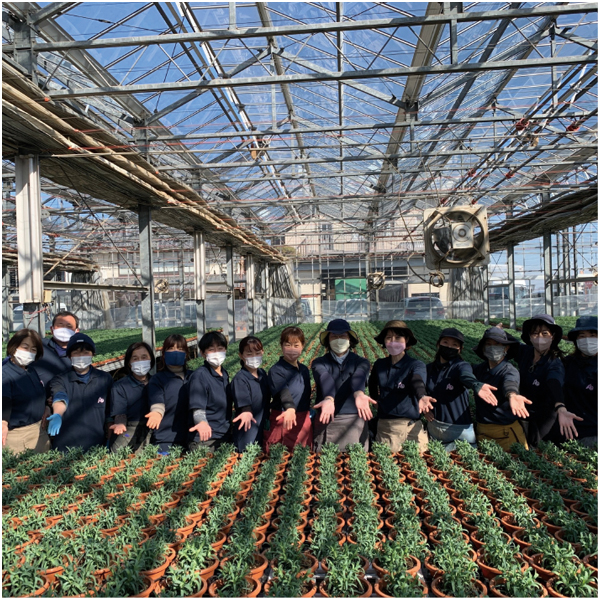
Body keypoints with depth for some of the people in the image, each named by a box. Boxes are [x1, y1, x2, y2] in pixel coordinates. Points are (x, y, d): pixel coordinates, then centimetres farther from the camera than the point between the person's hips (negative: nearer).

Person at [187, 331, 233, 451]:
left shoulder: (225, 375, 9)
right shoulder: (199, 375, -12)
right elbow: (197, 406, -21)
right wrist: (202, 422, -39)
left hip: (225, 436, 7)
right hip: (205, 438, -7)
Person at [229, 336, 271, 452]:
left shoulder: (263, 374, 4)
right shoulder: (240, 379, -18)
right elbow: (242, 399, -35)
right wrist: (246, 411, -52)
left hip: (263, 425, 7)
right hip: (246, 429, -7)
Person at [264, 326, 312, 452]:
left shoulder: (304, 370, 9)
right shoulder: (276, 370, -12)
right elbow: (283, 391, -30)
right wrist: (290, 408, -46)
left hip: (303, 420, 6)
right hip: (283, 421, -6)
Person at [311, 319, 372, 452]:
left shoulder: (361, 362, 6)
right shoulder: (319, 363, 5)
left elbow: (358, 377, -17)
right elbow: (326, 380, -17)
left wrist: (359, 394, -39)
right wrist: (329, 399, -38)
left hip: (355, 422, 0)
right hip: (326, 421, 0)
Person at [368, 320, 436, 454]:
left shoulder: (416, 365, -7)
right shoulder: (379, 364, 4)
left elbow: (418, 382, -29)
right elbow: (372, 384, 21)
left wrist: (422, 396, -48)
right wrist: (376, 399, 7)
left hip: (411, 427, -3)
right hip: (384, 426, 3)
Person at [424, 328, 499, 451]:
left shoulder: (461, 366, -12)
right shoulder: (429, 368, 1)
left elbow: (467, 376, -35)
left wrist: (477, 386, -56)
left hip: (460, 428, -4)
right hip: (433, 427, 4)